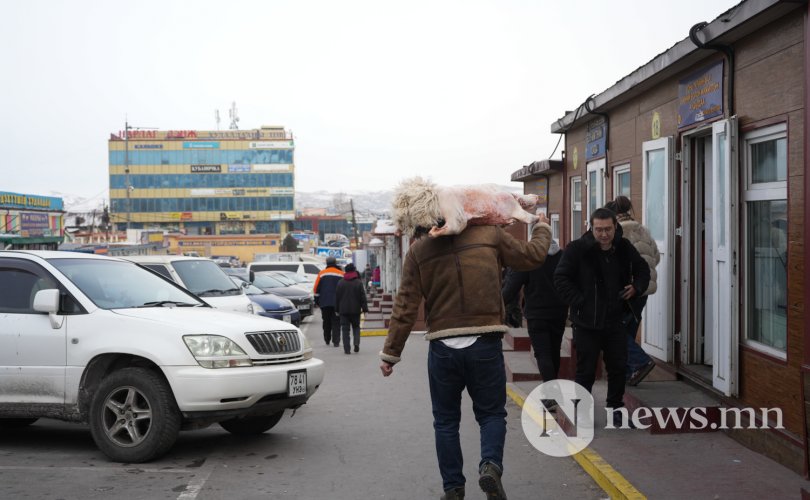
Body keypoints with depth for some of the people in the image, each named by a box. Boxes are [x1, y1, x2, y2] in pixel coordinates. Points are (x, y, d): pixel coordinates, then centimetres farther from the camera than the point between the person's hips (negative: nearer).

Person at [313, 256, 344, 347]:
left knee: (326, 322, 14)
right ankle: (336, 341, -9)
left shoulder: (322, 274, 2)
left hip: (325, 302, 1)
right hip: (337, 303, -1)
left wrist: (317, 300, 11)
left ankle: (327, 340, 22)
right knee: (336, 323, 0)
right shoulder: (341, 274, 2)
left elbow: (316, 289, 3)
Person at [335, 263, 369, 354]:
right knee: (356, 327, 14)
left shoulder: (340, 283, 2)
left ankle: (346, 349, -4)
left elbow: (337, 297, 6)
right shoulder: (358, 282, -3)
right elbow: (363, 297, -4)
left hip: (343, 310, 0)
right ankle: (356, 343, -9)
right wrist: (365, 308, 0)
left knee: (345, 329, 2)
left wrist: (337, 309, 13)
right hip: (355, 310, 0)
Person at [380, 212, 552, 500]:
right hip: (484, 345, 0)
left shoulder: (419, 251, -1)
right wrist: (542, 228, 32)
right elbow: (532, 255, 12)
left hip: (443, 347, 1)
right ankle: (490, 464, -11)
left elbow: (405, 306, -1)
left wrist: (391, 353, 6)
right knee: (491, 413, 13)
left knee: (446, 421, 15)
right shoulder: (489, 235, -1)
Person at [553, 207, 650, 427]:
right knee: (586, 370, 2)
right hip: (587, 322, -4)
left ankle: (615, 409, 28)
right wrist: (579, 302, -15)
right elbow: (561, 279, -10)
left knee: (618, 368, 11)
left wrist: (636, 287, 0)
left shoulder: (624, 248, 2)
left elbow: (643, 269, 19)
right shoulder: (578, 249, -12)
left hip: (615, 320, 5)